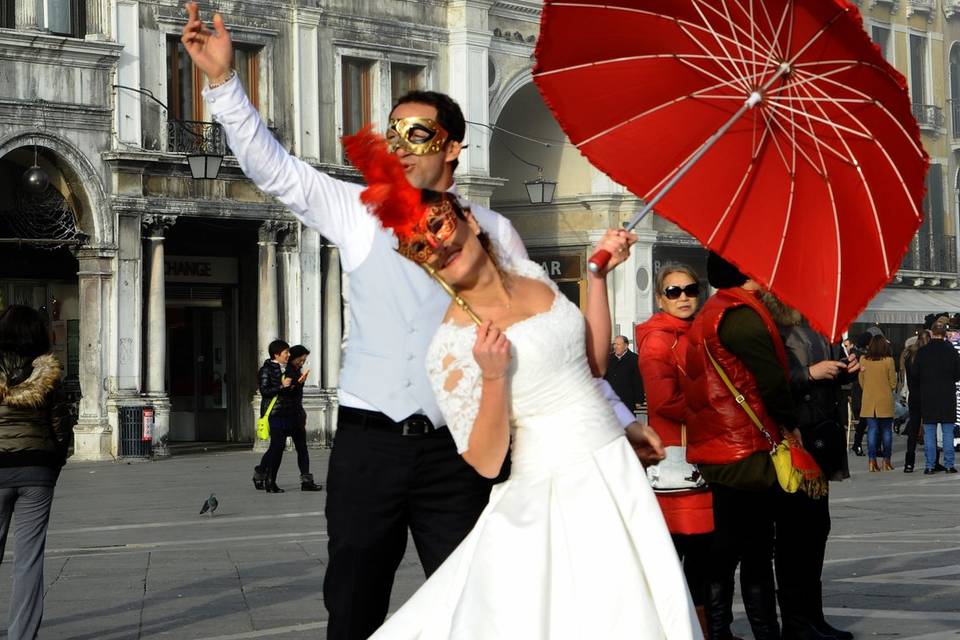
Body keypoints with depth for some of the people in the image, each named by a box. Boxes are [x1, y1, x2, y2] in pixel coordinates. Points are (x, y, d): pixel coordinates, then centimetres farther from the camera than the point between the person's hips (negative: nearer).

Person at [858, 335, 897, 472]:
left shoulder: (864, 360, -2)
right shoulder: (888, 361, -9)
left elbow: (861, 382, 8)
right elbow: (893, 383, -2)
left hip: (868, 401, 2)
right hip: (885, 401, -2)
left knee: (872, 430, 5)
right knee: (886, 430, 8)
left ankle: (872, 460, 0)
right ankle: (886, 461, 10)